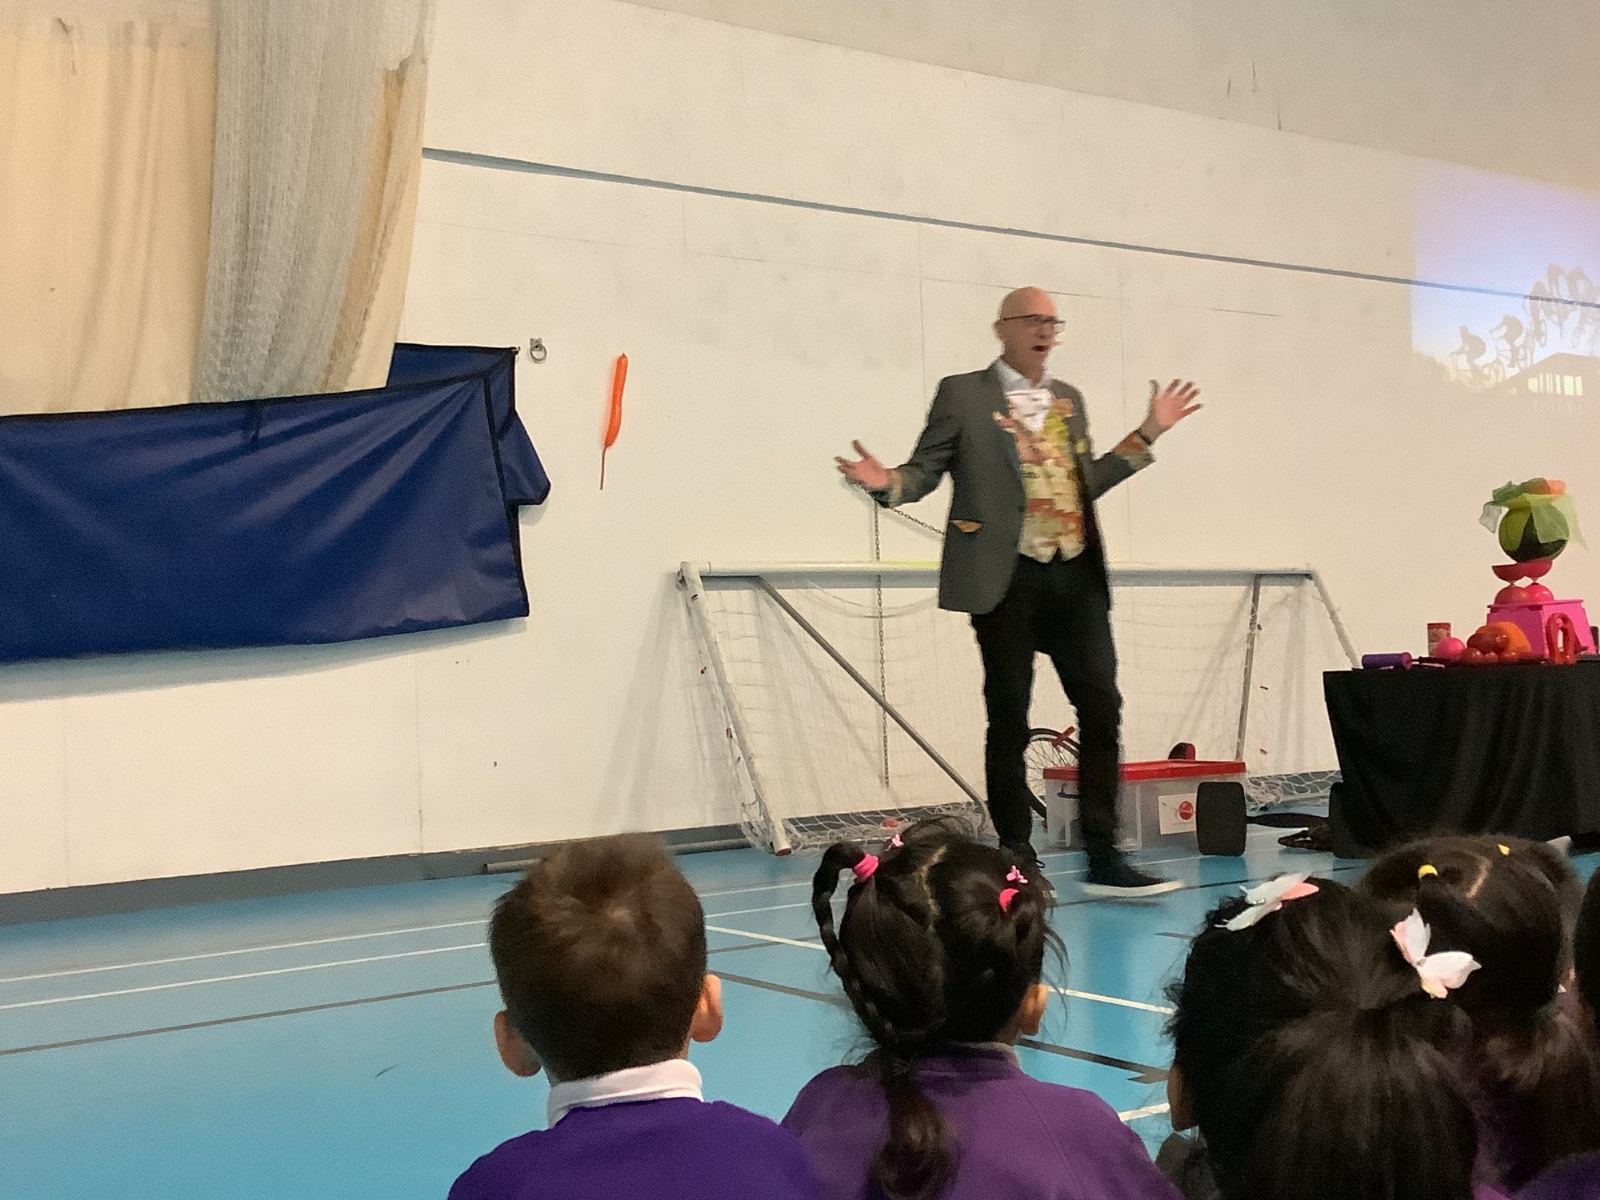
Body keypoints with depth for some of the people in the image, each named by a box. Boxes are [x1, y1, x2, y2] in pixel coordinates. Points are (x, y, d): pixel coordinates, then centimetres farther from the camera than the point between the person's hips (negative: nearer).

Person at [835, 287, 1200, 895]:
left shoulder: (1069, 400, 18)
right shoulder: (963, 394, 3)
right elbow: (924, 470, 2)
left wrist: (1147, 433, 20)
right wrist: (887, 482, -20)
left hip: (1076, 576, 5)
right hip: (1007, 578, -5)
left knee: (1102, 709, -2)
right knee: (1009, 721, 2)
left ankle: (1103, 859, 4)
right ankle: (1017, 860, 12)